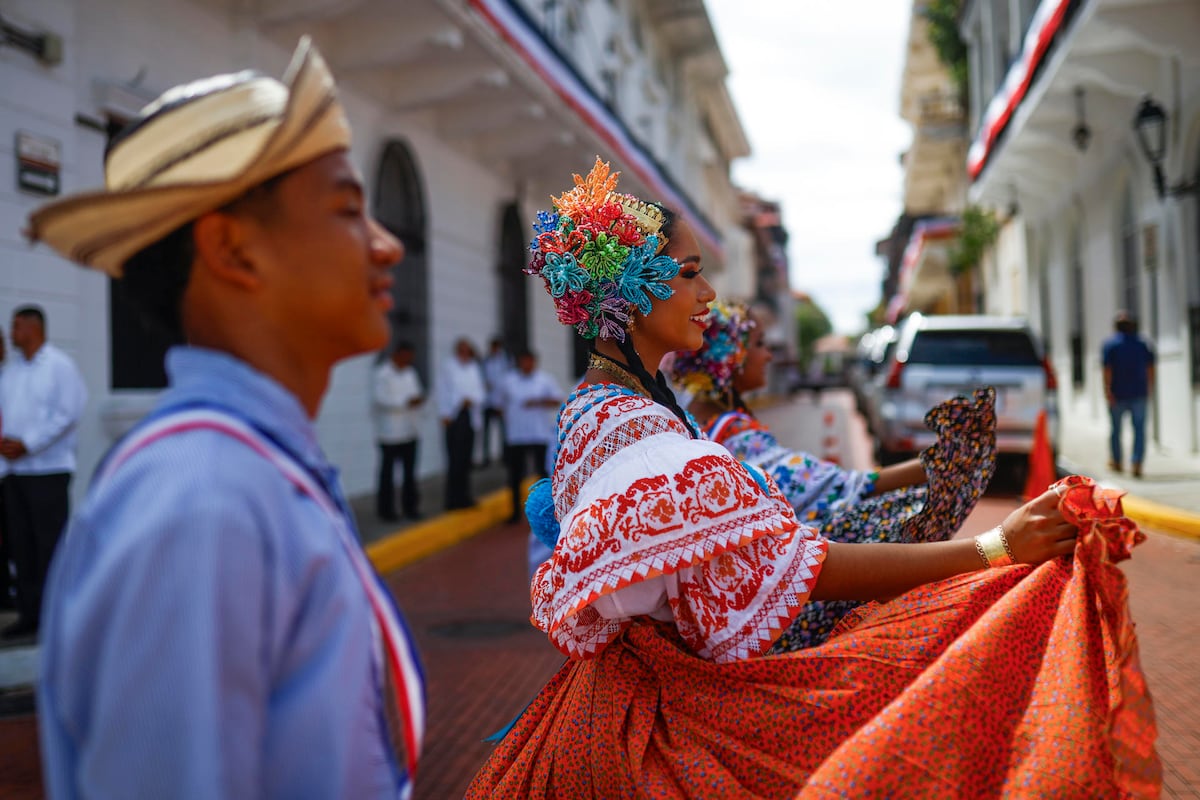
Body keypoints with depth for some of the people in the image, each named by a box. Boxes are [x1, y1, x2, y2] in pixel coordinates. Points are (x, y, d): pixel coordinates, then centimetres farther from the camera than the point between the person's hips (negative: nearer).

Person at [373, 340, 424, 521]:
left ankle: (410, 507, 18)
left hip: (409, 430, 7)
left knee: (410, 471, 9)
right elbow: (380, 398, -18)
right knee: (388, 471, 3)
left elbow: (417, 391, 19)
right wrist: (406, 401, -19)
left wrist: (419, 398, -6)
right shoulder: (382, 373, -11)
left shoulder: (410, 372, 13)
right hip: (389, 431, -6)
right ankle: (386, 509, 12)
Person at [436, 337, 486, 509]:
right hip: (454, 417, -4)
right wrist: (445, 415, -6)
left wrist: (472, 399, -10)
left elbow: (479, 391, 11)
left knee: (466, 458, 7)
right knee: (455, 459, -6)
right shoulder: (448, 367, 1)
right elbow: (443, 391, 0)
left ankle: (463, 497, 16)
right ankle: (453, 499, -2)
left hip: (470, 417, 4)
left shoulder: (474, 368, 13)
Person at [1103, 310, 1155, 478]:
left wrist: (1108, 391, -16)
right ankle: (1137, 463, -14)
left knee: (1116, 428, 13)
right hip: (1139, 393, 1)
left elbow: (1107, 369, -13)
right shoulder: (1143, 344, 6)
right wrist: (1149, 387, 14)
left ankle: (1117, 462, 26)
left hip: (1118, 395, -1)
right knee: (1139, 429, -1)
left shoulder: (1109, 344, -4)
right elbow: (1150, 368, 4)